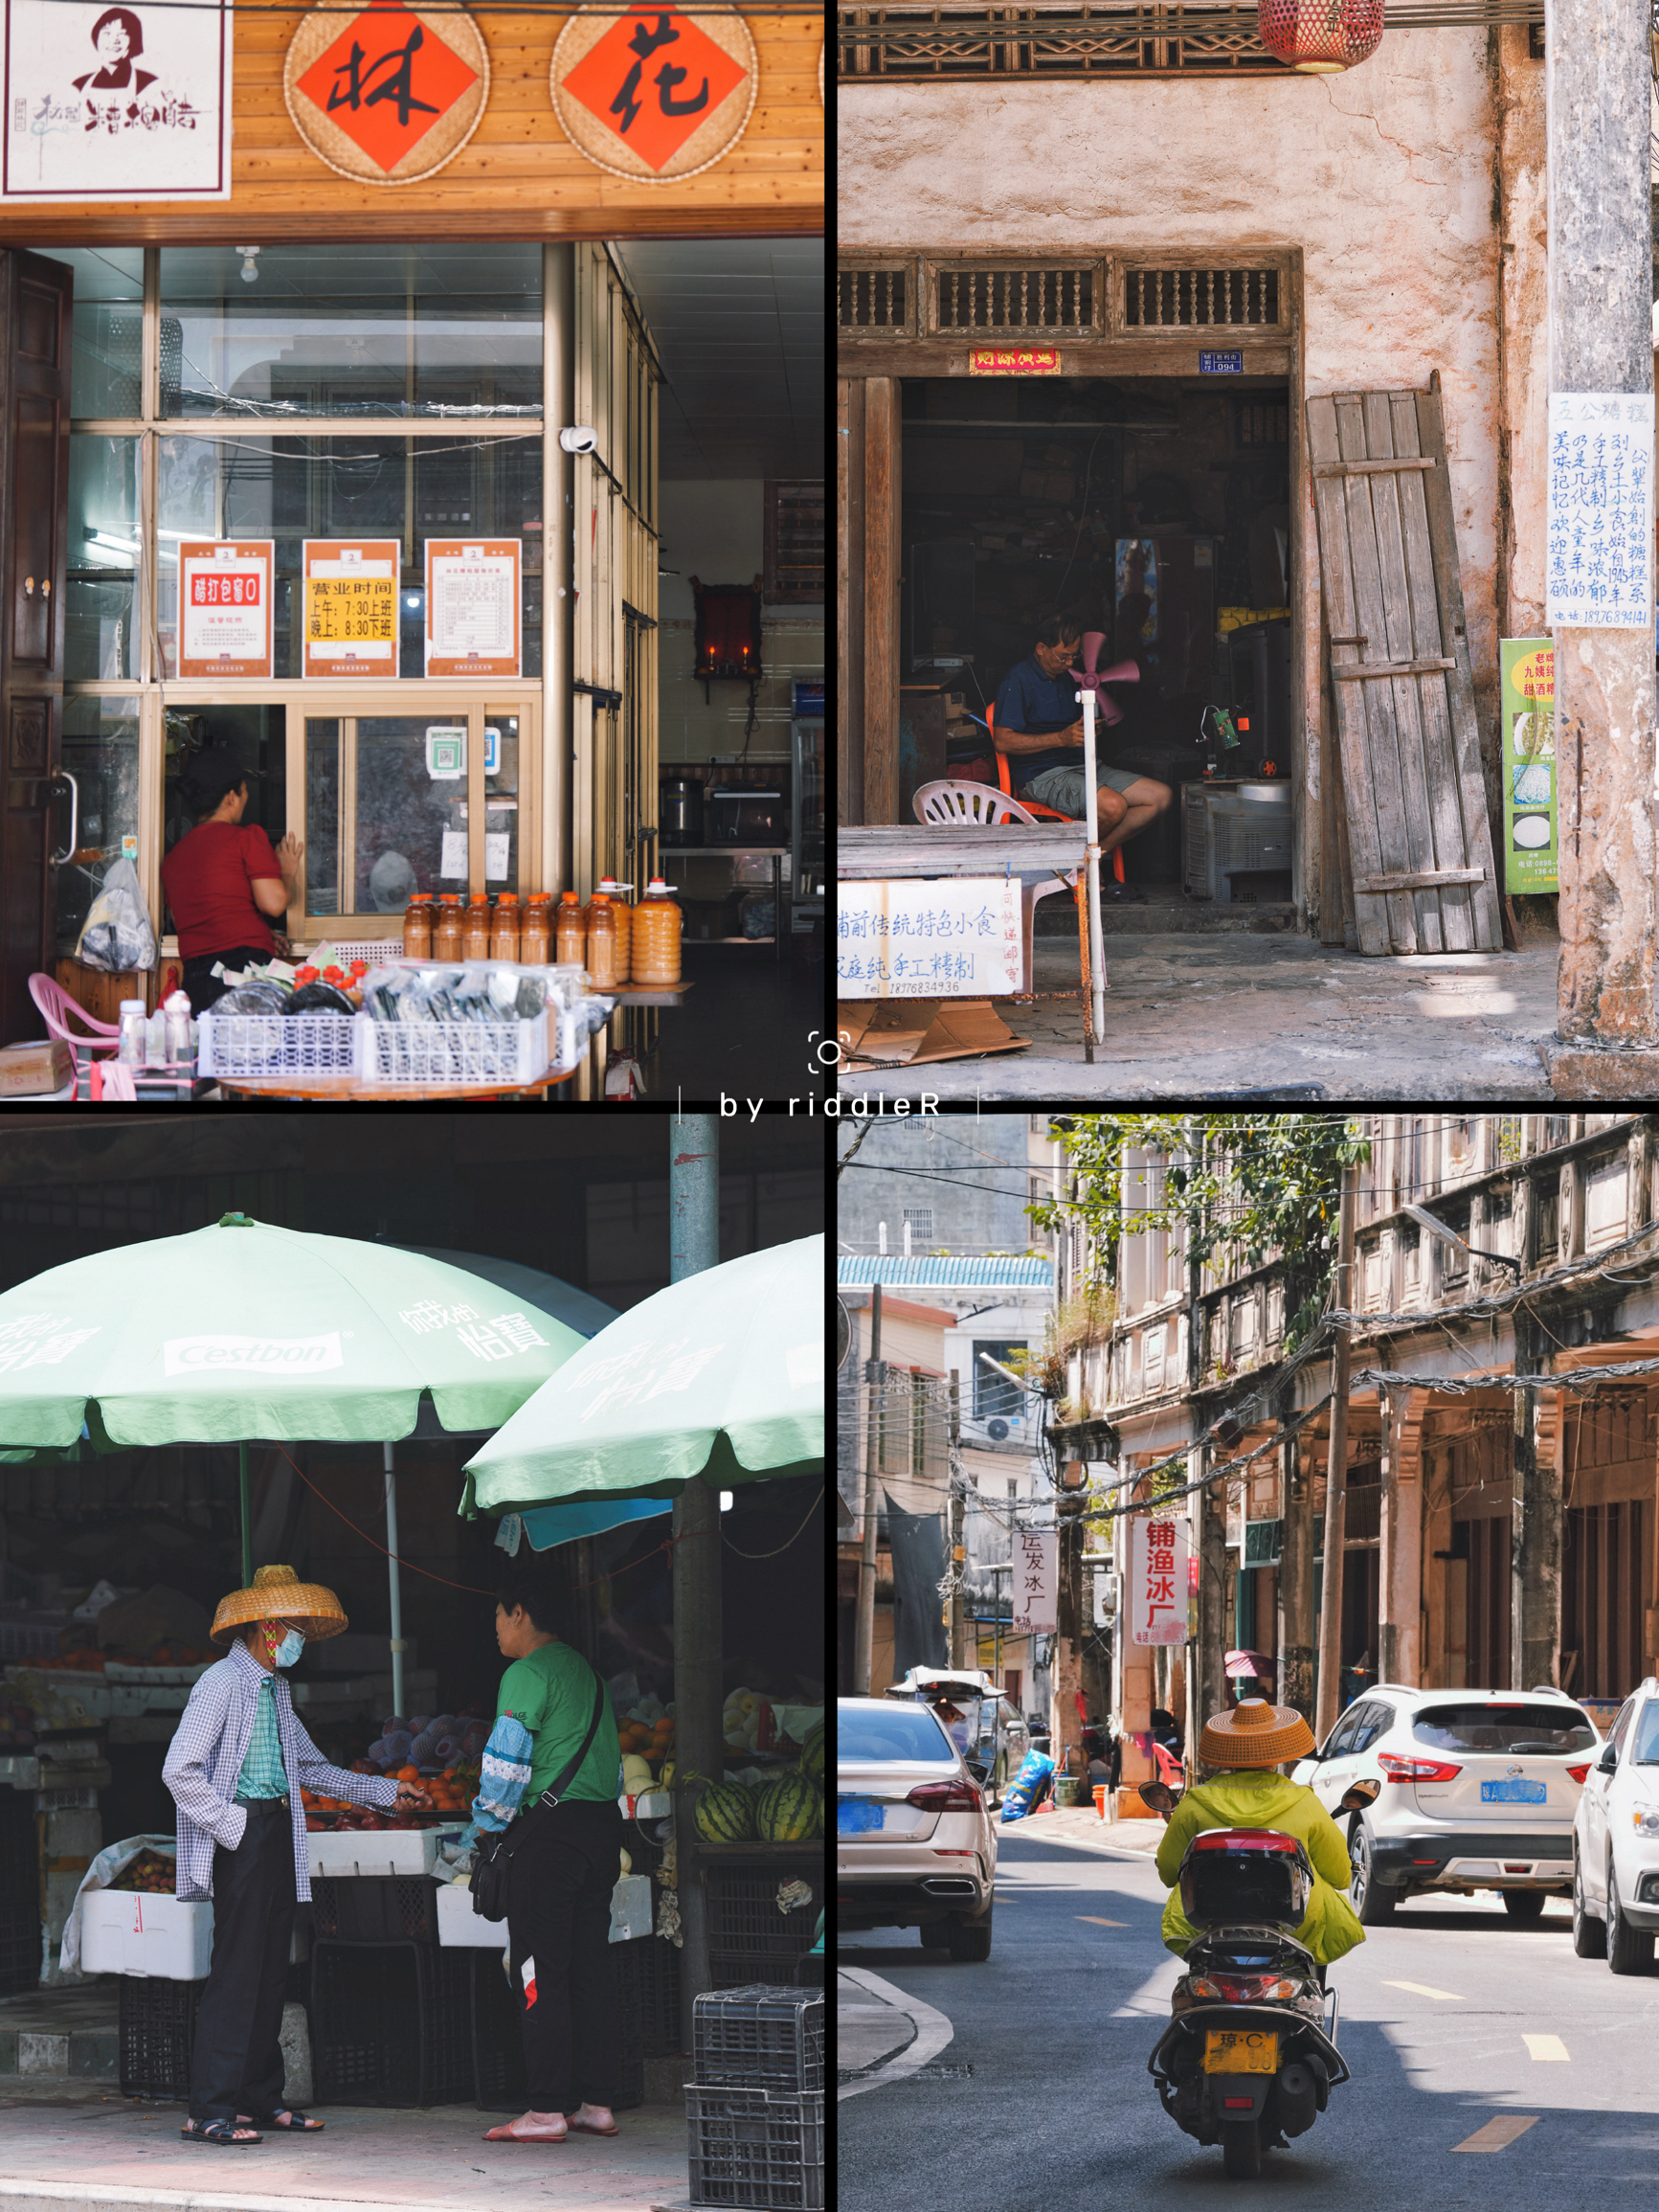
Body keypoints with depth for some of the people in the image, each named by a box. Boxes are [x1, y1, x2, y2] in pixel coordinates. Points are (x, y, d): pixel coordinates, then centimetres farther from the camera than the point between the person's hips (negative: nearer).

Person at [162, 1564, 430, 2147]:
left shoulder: (274, 1689, 19)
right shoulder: (221, 1684, -10)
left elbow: (311, 1767, 28)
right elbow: (180, 1771, -17)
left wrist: (385, 1792, 25)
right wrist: (229, 1825, -16)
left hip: (277, 1837, 9)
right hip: (241, 1837, -9)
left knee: (271, 1973, 9)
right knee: (238, 1970, -11)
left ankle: (261, 2098, 14)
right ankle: (210, 2110, -11)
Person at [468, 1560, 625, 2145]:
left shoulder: (527, 1674, -9)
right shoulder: (583, 1669, 17)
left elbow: (506, 1760, -14)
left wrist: (487, 1823, 1)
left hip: (551, 1829, -8)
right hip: (604, 1823, 8)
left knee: (540, 1972, -6)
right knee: (593, 1967, 10)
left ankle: (548, 2110, -8)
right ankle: (598, 2103, 11)